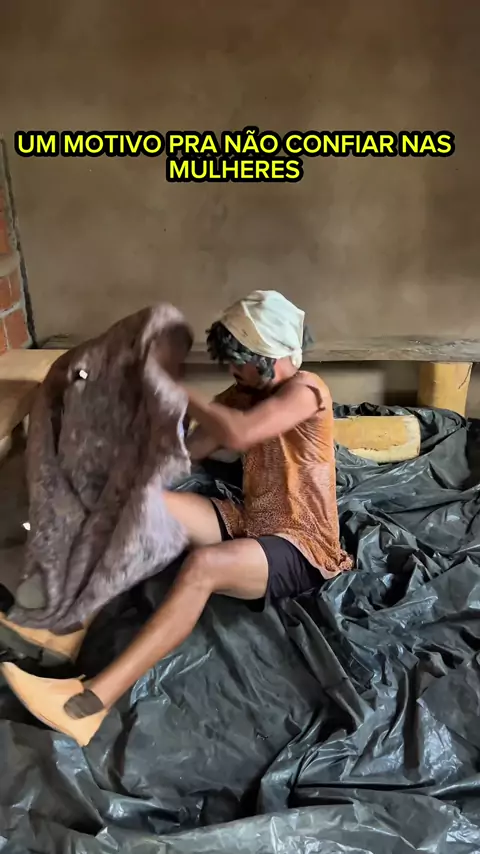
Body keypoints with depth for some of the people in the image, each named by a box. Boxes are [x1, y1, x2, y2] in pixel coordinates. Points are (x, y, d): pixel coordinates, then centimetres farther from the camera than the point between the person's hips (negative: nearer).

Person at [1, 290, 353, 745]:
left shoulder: (305, 390, -17)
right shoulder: (246, 394, 8)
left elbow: (237, 434, -34)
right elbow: (188, 449, 5)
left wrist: (177, 390, -21)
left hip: (301, 548, -8)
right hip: (250, 522, 8)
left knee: (203, 565, -37)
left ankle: (93, 699, -39)